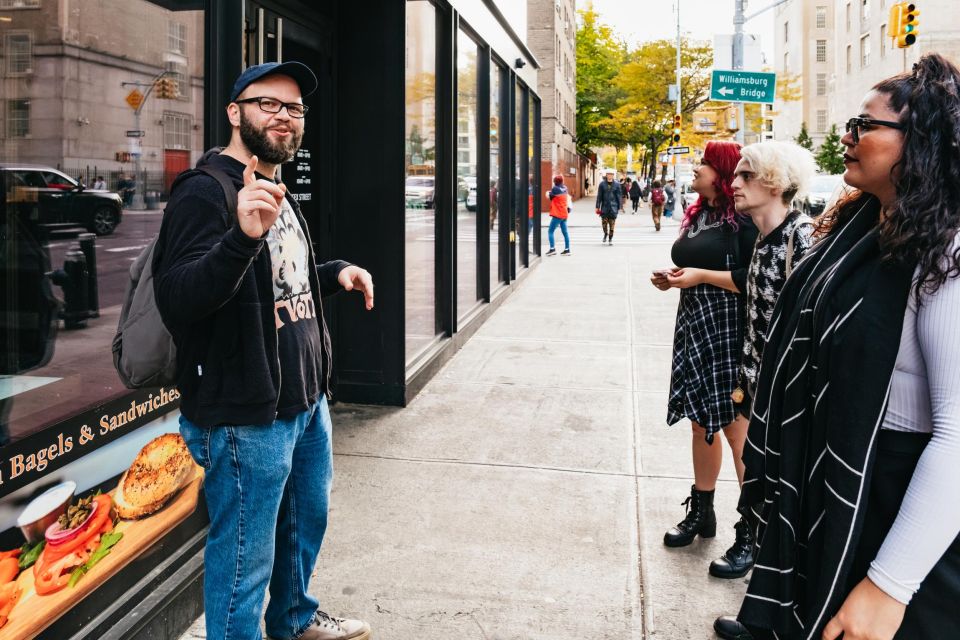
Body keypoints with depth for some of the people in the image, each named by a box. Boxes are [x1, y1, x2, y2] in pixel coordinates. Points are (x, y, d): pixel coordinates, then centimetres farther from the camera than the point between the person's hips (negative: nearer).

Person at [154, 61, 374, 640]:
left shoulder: (279, 195, 14)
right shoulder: (206, 194, -16)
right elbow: (176, 300, -29)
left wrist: (335, 272, 9)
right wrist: (244, 235, -43)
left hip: (307, 400, 10)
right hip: (245, 416, -10)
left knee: (308, 518, 25)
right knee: (246, 558, 3)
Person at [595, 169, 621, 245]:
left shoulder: (617, 185, 3)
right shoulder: (602, 184, 3)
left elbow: (618, 197, 6)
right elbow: (599, 196, 4)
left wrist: (619, 207, 5)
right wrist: (597, 207, 0)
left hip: (613, 207, 0)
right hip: (604, 206, 0)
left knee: (612, 223, 0)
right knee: (604, 221, -4)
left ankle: (610, 238, 12)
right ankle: (605, 234, 24)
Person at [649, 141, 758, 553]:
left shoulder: (743, 219, -13)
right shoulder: (699, 214, 13)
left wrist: (701, 276, -19)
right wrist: (673, 277, 5)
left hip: (729, 335, -9)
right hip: (694, 327, 9)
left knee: (736, 429, -3)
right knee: (701, 423, 16)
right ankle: (701, 512, 31)